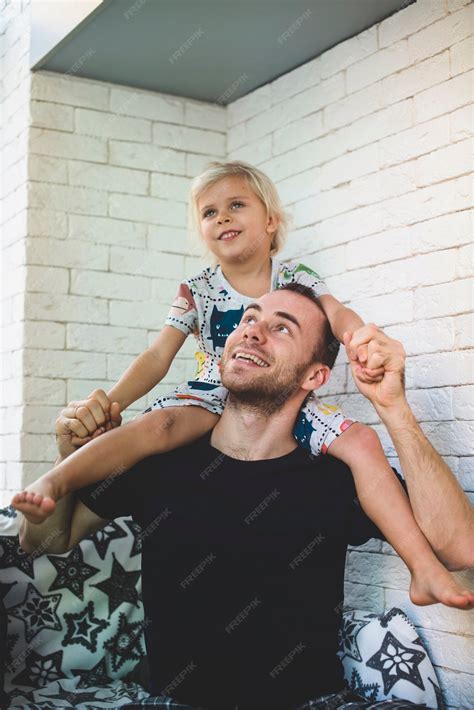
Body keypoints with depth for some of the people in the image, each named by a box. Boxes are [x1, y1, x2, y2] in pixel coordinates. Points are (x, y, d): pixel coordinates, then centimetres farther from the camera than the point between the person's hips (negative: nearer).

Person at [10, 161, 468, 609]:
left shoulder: (295, 279, 4)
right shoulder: (197, 292, 2)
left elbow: (336, 314, -13)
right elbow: (157, 358, -1)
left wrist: (362, 340, -37)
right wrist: (109, 403, -15)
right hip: (215, 396, 0)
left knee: (362, 441, -21)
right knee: (159, 423, -32)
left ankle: (425, 567, -22)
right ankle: (53, 483, -46)